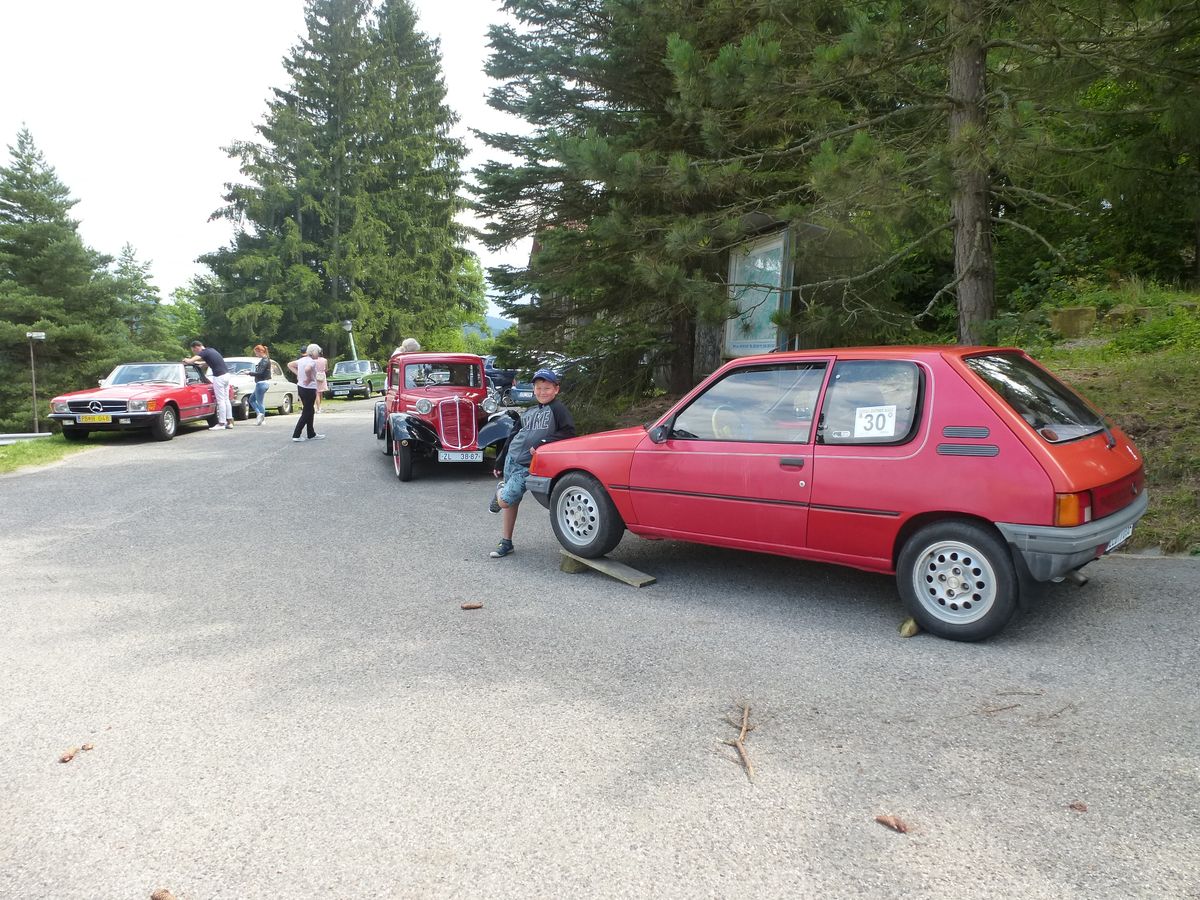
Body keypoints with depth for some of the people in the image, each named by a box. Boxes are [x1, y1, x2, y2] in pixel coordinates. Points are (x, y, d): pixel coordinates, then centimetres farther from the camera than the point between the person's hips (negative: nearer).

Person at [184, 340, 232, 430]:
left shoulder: (204, 352, -9)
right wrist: (200, 363, 30)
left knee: (220, 401, -5)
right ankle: (229, 421, 16)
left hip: (219, 376, -9)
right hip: (226, 374, 9)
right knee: (226, 399, 13)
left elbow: (190, 361, -18)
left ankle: (221, 423, -2)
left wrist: (185, 359, 3)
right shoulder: (211, 350, 17)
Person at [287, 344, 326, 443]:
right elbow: (307, 369, -38)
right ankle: (296, 435, -2)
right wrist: (309, 378, -21)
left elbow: (290, 365, 20)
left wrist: (298, 374, 13)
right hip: (309, 389, -9)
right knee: (306, 413, 0)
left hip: (300, 387, 9)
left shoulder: (302, 360, 9)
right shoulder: (312, 361, -17)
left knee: (310, 411, 18)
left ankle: (312, 434, 26)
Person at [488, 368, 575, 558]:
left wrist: (542, 443, -18)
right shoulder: (529, 412, 17)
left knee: (505, 501, -16)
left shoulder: (557, 409, -2)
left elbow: (568, 432, -14)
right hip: (511, 459, 6)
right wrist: (499, 462, 22)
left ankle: (501, 494, 18)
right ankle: (506, 543, 22)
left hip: (527, 467, -6)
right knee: (509, 503, 9)